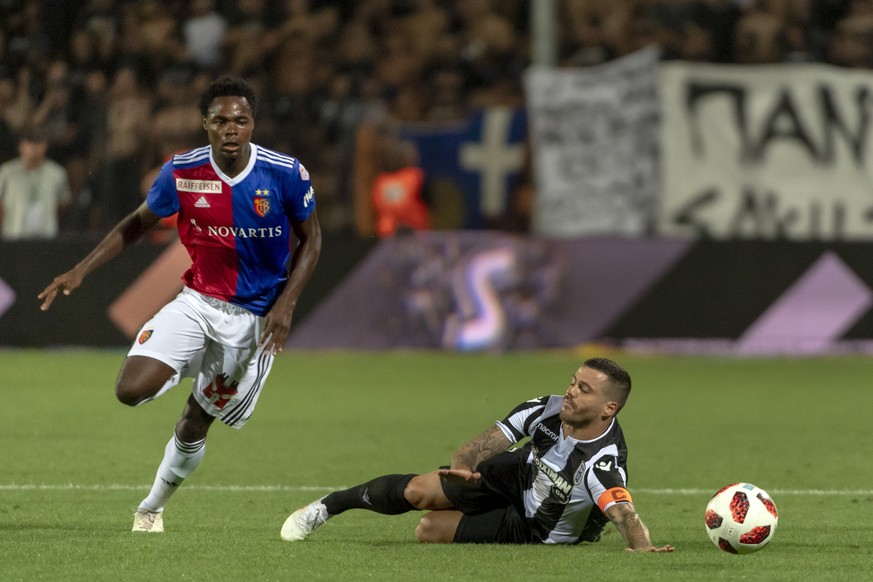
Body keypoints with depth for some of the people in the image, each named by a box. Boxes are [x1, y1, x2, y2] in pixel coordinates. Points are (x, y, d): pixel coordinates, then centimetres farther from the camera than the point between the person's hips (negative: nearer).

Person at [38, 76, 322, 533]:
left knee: (195, 424, 5)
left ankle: (152, 507, 31)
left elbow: (310, 239, 1)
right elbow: (136, 224, 6)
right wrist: (81, 270, -4)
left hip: (255, 319, -1)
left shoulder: (285, 174, -13)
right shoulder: (182, 173, -10)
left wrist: (285, 304, -10)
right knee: (131, 389, -20)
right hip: (197, 302, 1)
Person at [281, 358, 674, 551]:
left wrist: (642, 546, -75)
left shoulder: (604, 463, -39)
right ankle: (328, 506, 16)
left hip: (536, 529, -4)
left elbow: (623, 512, -53)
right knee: (419, 490, -12)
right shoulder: (546, 410, -21)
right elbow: (487, 443, -12)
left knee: (430, 530, -15)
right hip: (516, 476, 4)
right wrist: (463, 464, -34)